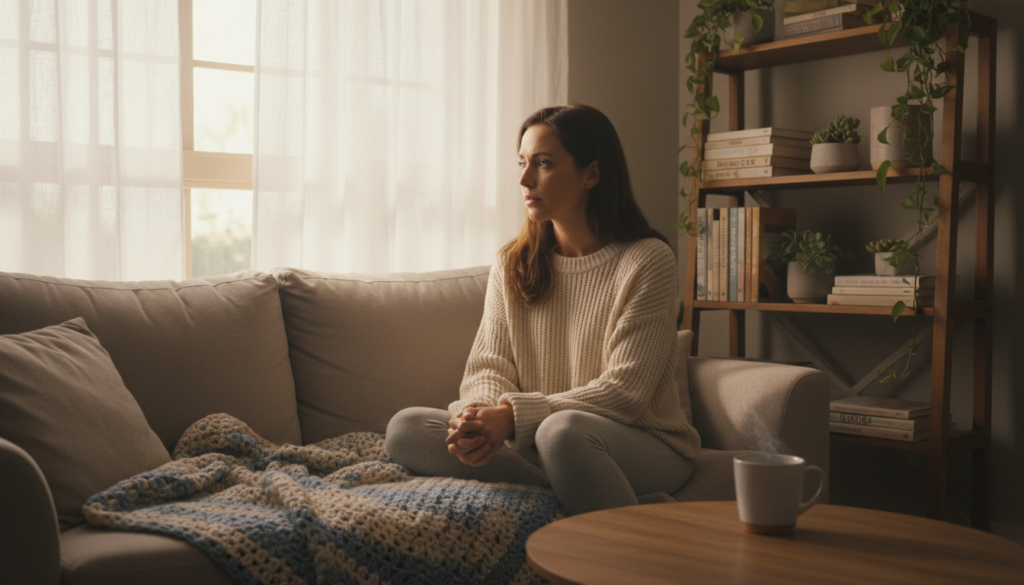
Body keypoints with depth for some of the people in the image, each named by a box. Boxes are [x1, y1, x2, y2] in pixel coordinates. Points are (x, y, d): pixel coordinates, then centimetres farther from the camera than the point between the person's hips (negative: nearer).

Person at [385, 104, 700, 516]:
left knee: (563, 430, -40)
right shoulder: (511, 265, 9)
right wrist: (480, 414, -22)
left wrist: (513, 415, -24)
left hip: (645, 446, -6)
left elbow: (625, 392, -15)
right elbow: (489, 365, 3)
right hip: (535, 443, 6)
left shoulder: (647, 260, -9)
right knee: (406, 429, -18)